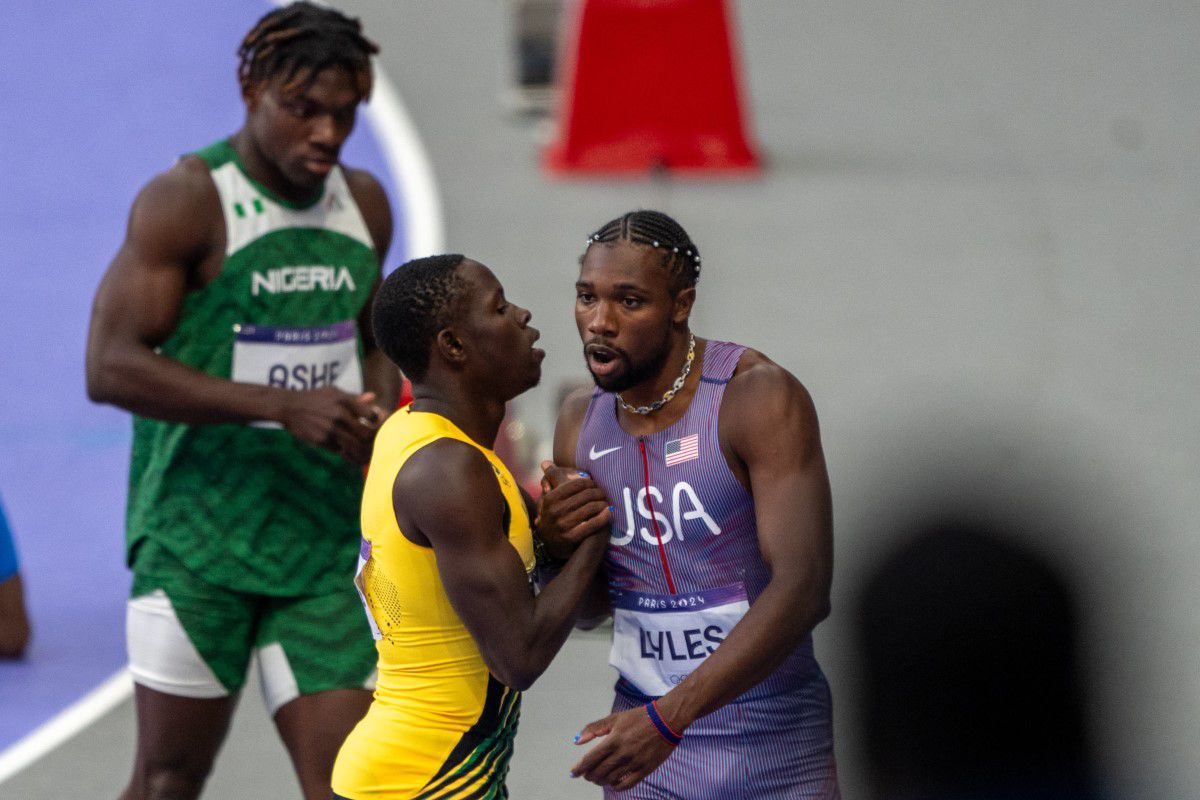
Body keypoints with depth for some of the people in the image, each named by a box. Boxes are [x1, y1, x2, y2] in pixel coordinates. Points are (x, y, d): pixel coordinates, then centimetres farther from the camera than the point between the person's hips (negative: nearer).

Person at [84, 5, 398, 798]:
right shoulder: (185, 203, -11)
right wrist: (283, 407, -25)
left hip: (326, 535, 5)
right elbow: (111, 367, -19)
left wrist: (379, 421, 1)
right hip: (198, 537, -5)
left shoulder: (364, 205, 10)